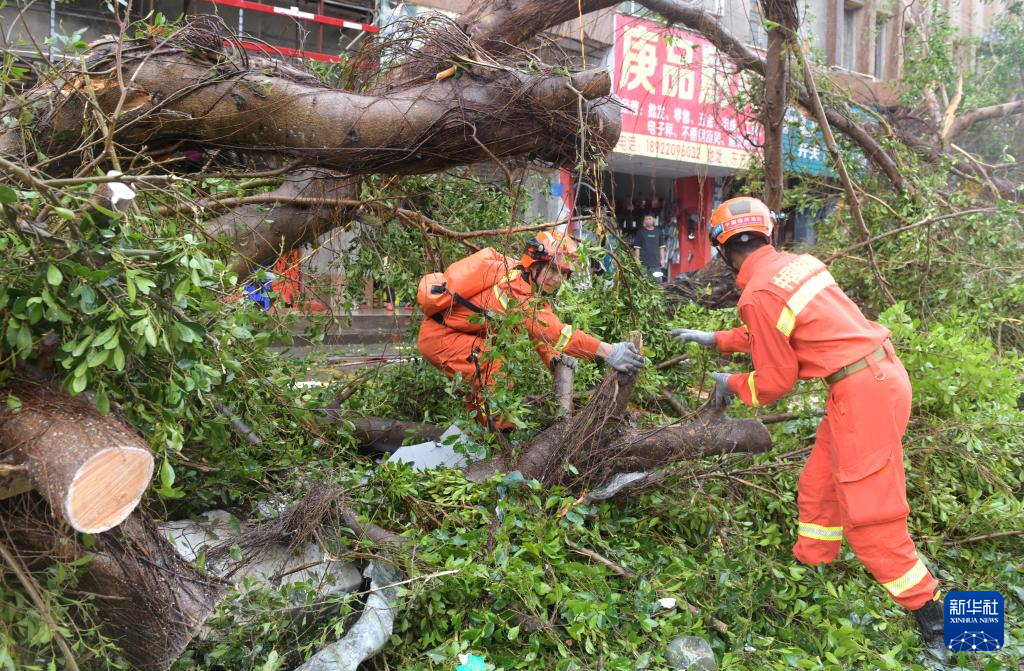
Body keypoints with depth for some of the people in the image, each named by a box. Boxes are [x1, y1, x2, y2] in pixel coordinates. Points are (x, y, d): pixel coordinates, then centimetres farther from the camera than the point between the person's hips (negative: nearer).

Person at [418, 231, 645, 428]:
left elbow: (540, 330, 0)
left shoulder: (532, 287, 1)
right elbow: (548, 330, -42)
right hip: (439, 336, -10)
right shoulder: (514, 288, -31)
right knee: (495, 370, -23)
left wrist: (554, 359, -21)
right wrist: (607, 351, -48)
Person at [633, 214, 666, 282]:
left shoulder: (659, 232, 9)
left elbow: (661, 247, 11)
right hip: (643, 262, -1)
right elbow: (637, 248, 3)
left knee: (656, 281, 0)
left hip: (656, 262, 1)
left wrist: (662, 259, 4)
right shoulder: (640, 232, 4)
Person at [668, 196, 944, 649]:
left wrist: (732, 384, 12)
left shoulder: (758, 296, -16)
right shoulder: (795, 264, 9)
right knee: (819, 487, 20)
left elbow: (775, 382, -7)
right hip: (880, 372, 10)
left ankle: (932, 619, 10)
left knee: (868, 517, 0)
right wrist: (715, 339, 31)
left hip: (861, 392, -10)